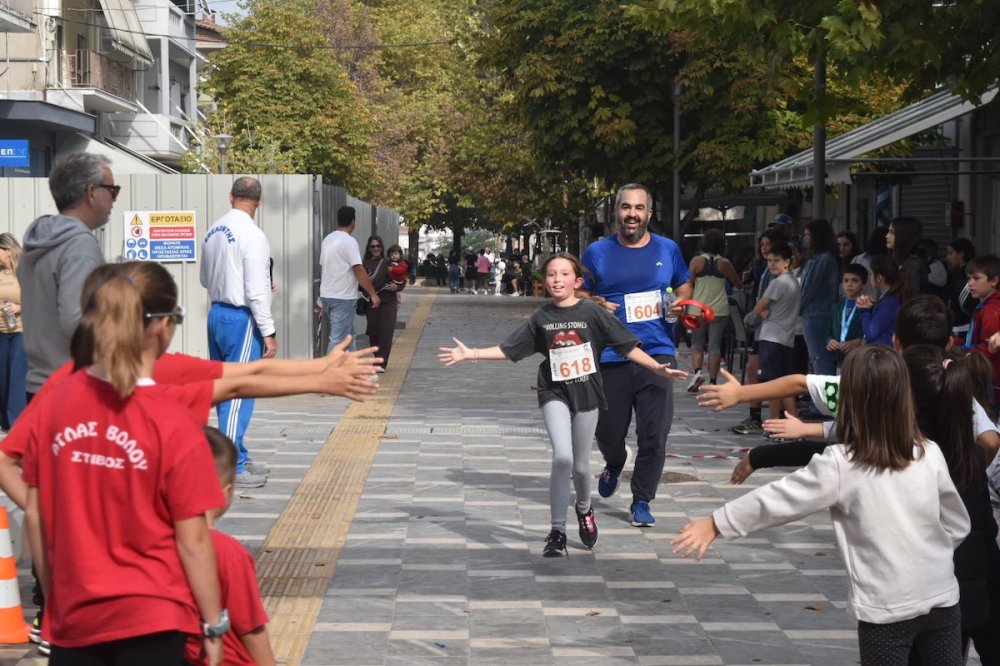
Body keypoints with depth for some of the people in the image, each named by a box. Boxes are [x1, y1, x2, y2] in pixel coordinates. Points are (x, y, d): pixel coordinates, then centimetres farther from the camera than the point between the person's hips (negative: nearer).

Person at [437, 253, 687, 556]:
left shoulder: (591, 312, -5)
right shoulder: (541, 317, 1)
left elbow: (627, 345, -5)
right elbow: (508, 349, 5)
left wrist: (658, 368, -12)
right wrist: (470, 354, -3)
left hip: (585, 392, 0)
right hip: (555, 394, 0)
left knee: (580, 465, 9)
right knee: (562, 457, -20)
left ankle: (584, 508, 44)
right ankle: (557, 531, -9)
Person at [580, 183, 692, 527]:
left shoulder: (668, 249, 7)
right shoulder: (597, 252, 4)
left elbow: (684, 286, 21)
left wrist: (680, 303, -1)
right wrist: (595, 304, -10)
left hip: (657, 353, 0)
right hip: (611, 357, 0)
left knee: (654, 434, -4)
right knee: (609, 431, 9)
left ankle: (641, 501, 9)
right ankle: (614, 465, 44)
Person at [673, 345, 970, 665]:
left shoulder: (839, 464, -14)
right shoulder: (930, 454, -2)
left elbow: (778, 499, -7)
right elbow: (958, 525, 7)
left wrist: (716, 523, 3)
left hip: (887, 609, -3)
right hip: (942, 598, 4)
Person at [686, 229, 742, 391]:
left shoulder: (696, 261, -4)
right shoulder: (724, 263, -1)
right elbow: (739, 285, 9)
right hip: (719, 310, 0)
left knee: (697, 343, 12)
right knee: (715, 346, 3)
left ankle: (697, 371, -10)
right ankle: (712, 381, 1)